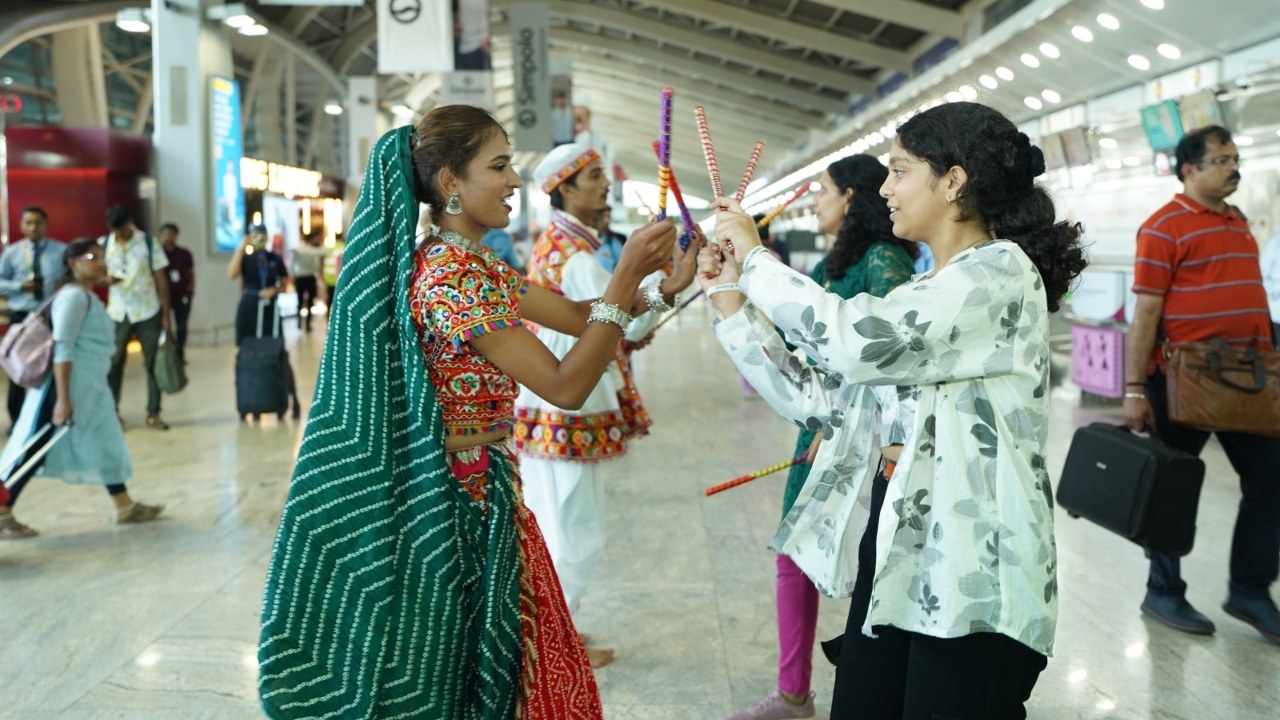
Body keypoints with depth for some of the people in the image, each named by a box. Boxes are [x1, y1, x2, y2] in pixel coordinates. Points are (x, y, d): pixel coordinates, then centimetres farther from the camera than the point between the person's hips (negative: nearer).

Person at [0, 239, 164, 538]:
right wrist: (63, 398, -27)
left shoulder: (89, 296, 17)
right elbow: (63, 348, -22)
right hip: (69, 382, -11)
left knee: (107, 443, 16)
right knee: (37, 449, -5)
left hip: (90, 385, 11)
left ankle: (125, 506, 25)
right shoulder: (75, 295, -14)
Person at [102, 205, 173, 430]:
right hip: (117, 314, 2)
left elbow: (162, 280, -3)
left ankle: (153, 413, 10)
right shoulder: (103, 244, 2)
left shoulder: (149, 243, -4)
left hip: (148, 312, -1)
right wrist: (106, 278, -17)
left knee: (153, 363, 2)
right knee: (114, 363, 5)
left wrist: (166, 315, -6)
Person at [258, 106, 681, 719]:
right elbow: (566, 386, -25)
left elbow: (578, 316, 8)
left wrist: (648, 276, -6)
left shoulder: (476, 266, 8)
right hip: (465, 498, -9)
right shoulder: (454, 278, -22)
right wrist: (625, 275, -24)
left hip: (484, 495, 9)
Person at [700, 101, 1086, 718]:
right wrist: (734, 304, 8)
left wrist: (756, 258, -14)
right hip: (892, 555, 8)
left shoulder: (1001, 270, -11)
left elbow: (859, 342, -27)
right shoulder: (922, 293, 16)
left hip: (968, 574, -8)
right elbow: (822, 400, 12)